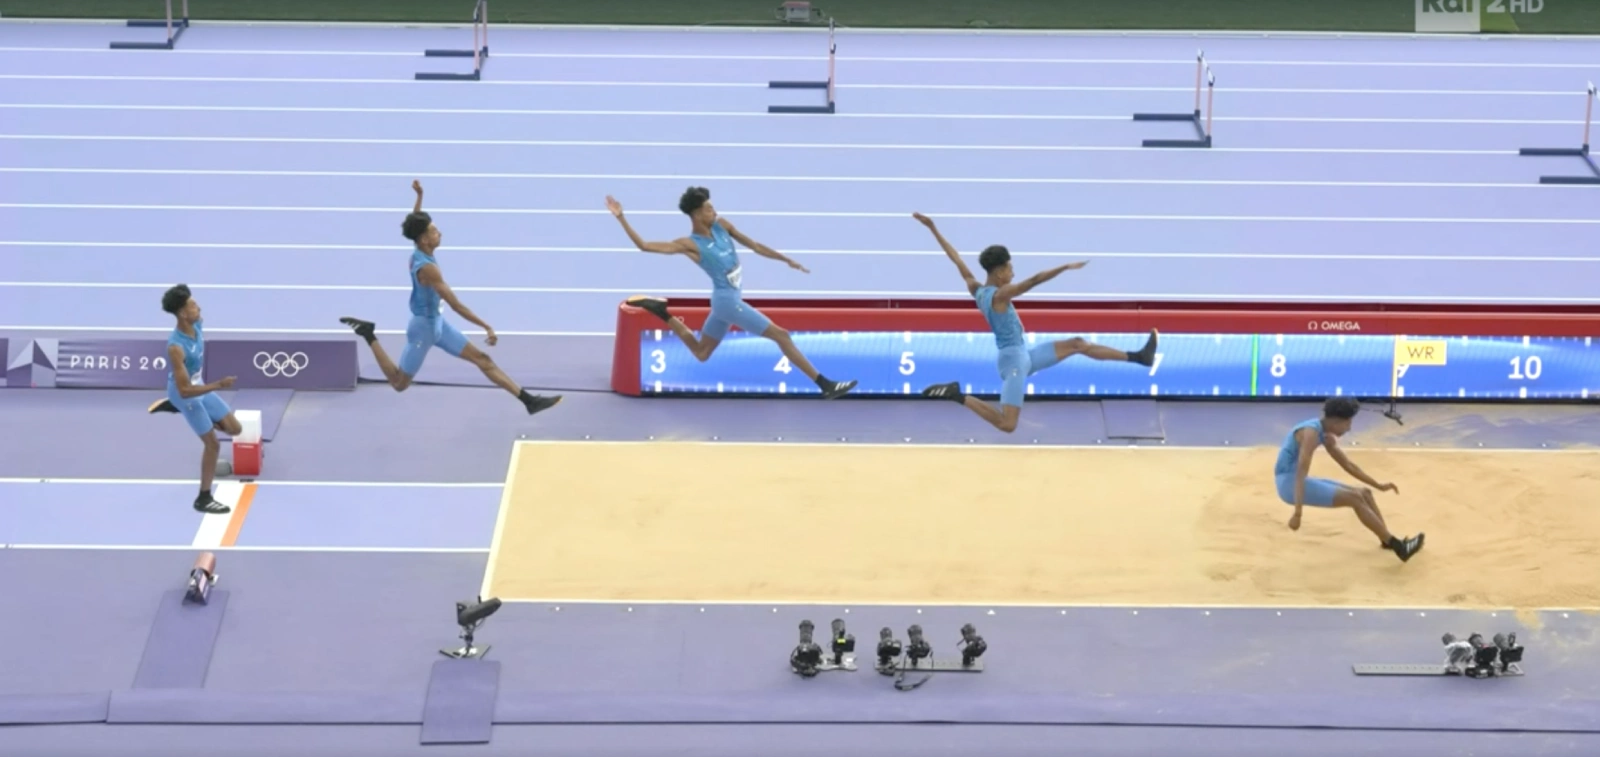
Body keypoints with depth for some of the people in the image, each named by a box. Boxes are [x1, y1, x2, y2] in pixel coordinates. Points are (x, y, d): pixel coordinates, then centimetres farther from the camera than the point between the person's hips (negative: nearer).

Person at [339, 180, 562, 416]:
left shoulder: (419, 253, -6)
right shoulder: (427, 268, -31)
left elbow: (416, 225, 18)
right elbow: (456, 305, -31)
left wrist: (419, 196, 17)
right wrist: (486, 326, -28)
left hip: (437, 323, 9)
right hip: (424, 327, -9)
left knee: (482, 359, 2)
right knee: (399, 383, 4)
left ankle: (528, 400, 0)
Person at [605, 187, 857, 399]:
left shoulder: (721, 225, 1)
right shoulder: (690, 244, -17)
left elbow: (754, 245, 7)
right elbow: (644, 245, -18)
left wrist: (787, 260, 5)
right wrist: (621, 218, -27)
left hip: (729, 299, 8)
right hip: (728, 300, -8)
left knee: (701, 353, 22)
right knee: (781, 335, -8)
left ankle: (662, 313, 22)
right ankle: (824, 385, -6)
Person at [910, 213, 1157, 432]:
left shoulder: (976, 290, 3)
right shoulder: (1000, 295, -21)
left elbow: (955, 258, 8)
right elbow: (1034, 280, -30)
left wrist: (933, 228, 9)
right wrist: (1066, 267, -30)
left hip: (1023, 357, 10)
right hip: (1014, 361, -10)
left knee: (1076, 344, 11)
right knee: (1007, 425, -18)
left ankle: (1137, 357, 16)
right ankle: (959, 396, -7)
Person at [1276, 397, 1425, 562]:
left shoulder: (1326, 436, 9)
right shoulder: (1311, 433, -21)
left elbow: (1348, 465, 22)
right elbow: (1300, 474, -30)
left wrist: (1378, 485, 24)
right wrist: (1297, 513, -38)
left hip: (1297, 480, 10)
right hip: (1289, 482, -10)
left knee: (1364, 493, 7)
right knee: (1355, 498, -18)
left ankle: (1389, 540, 7)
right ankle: (1397, 546, -17)